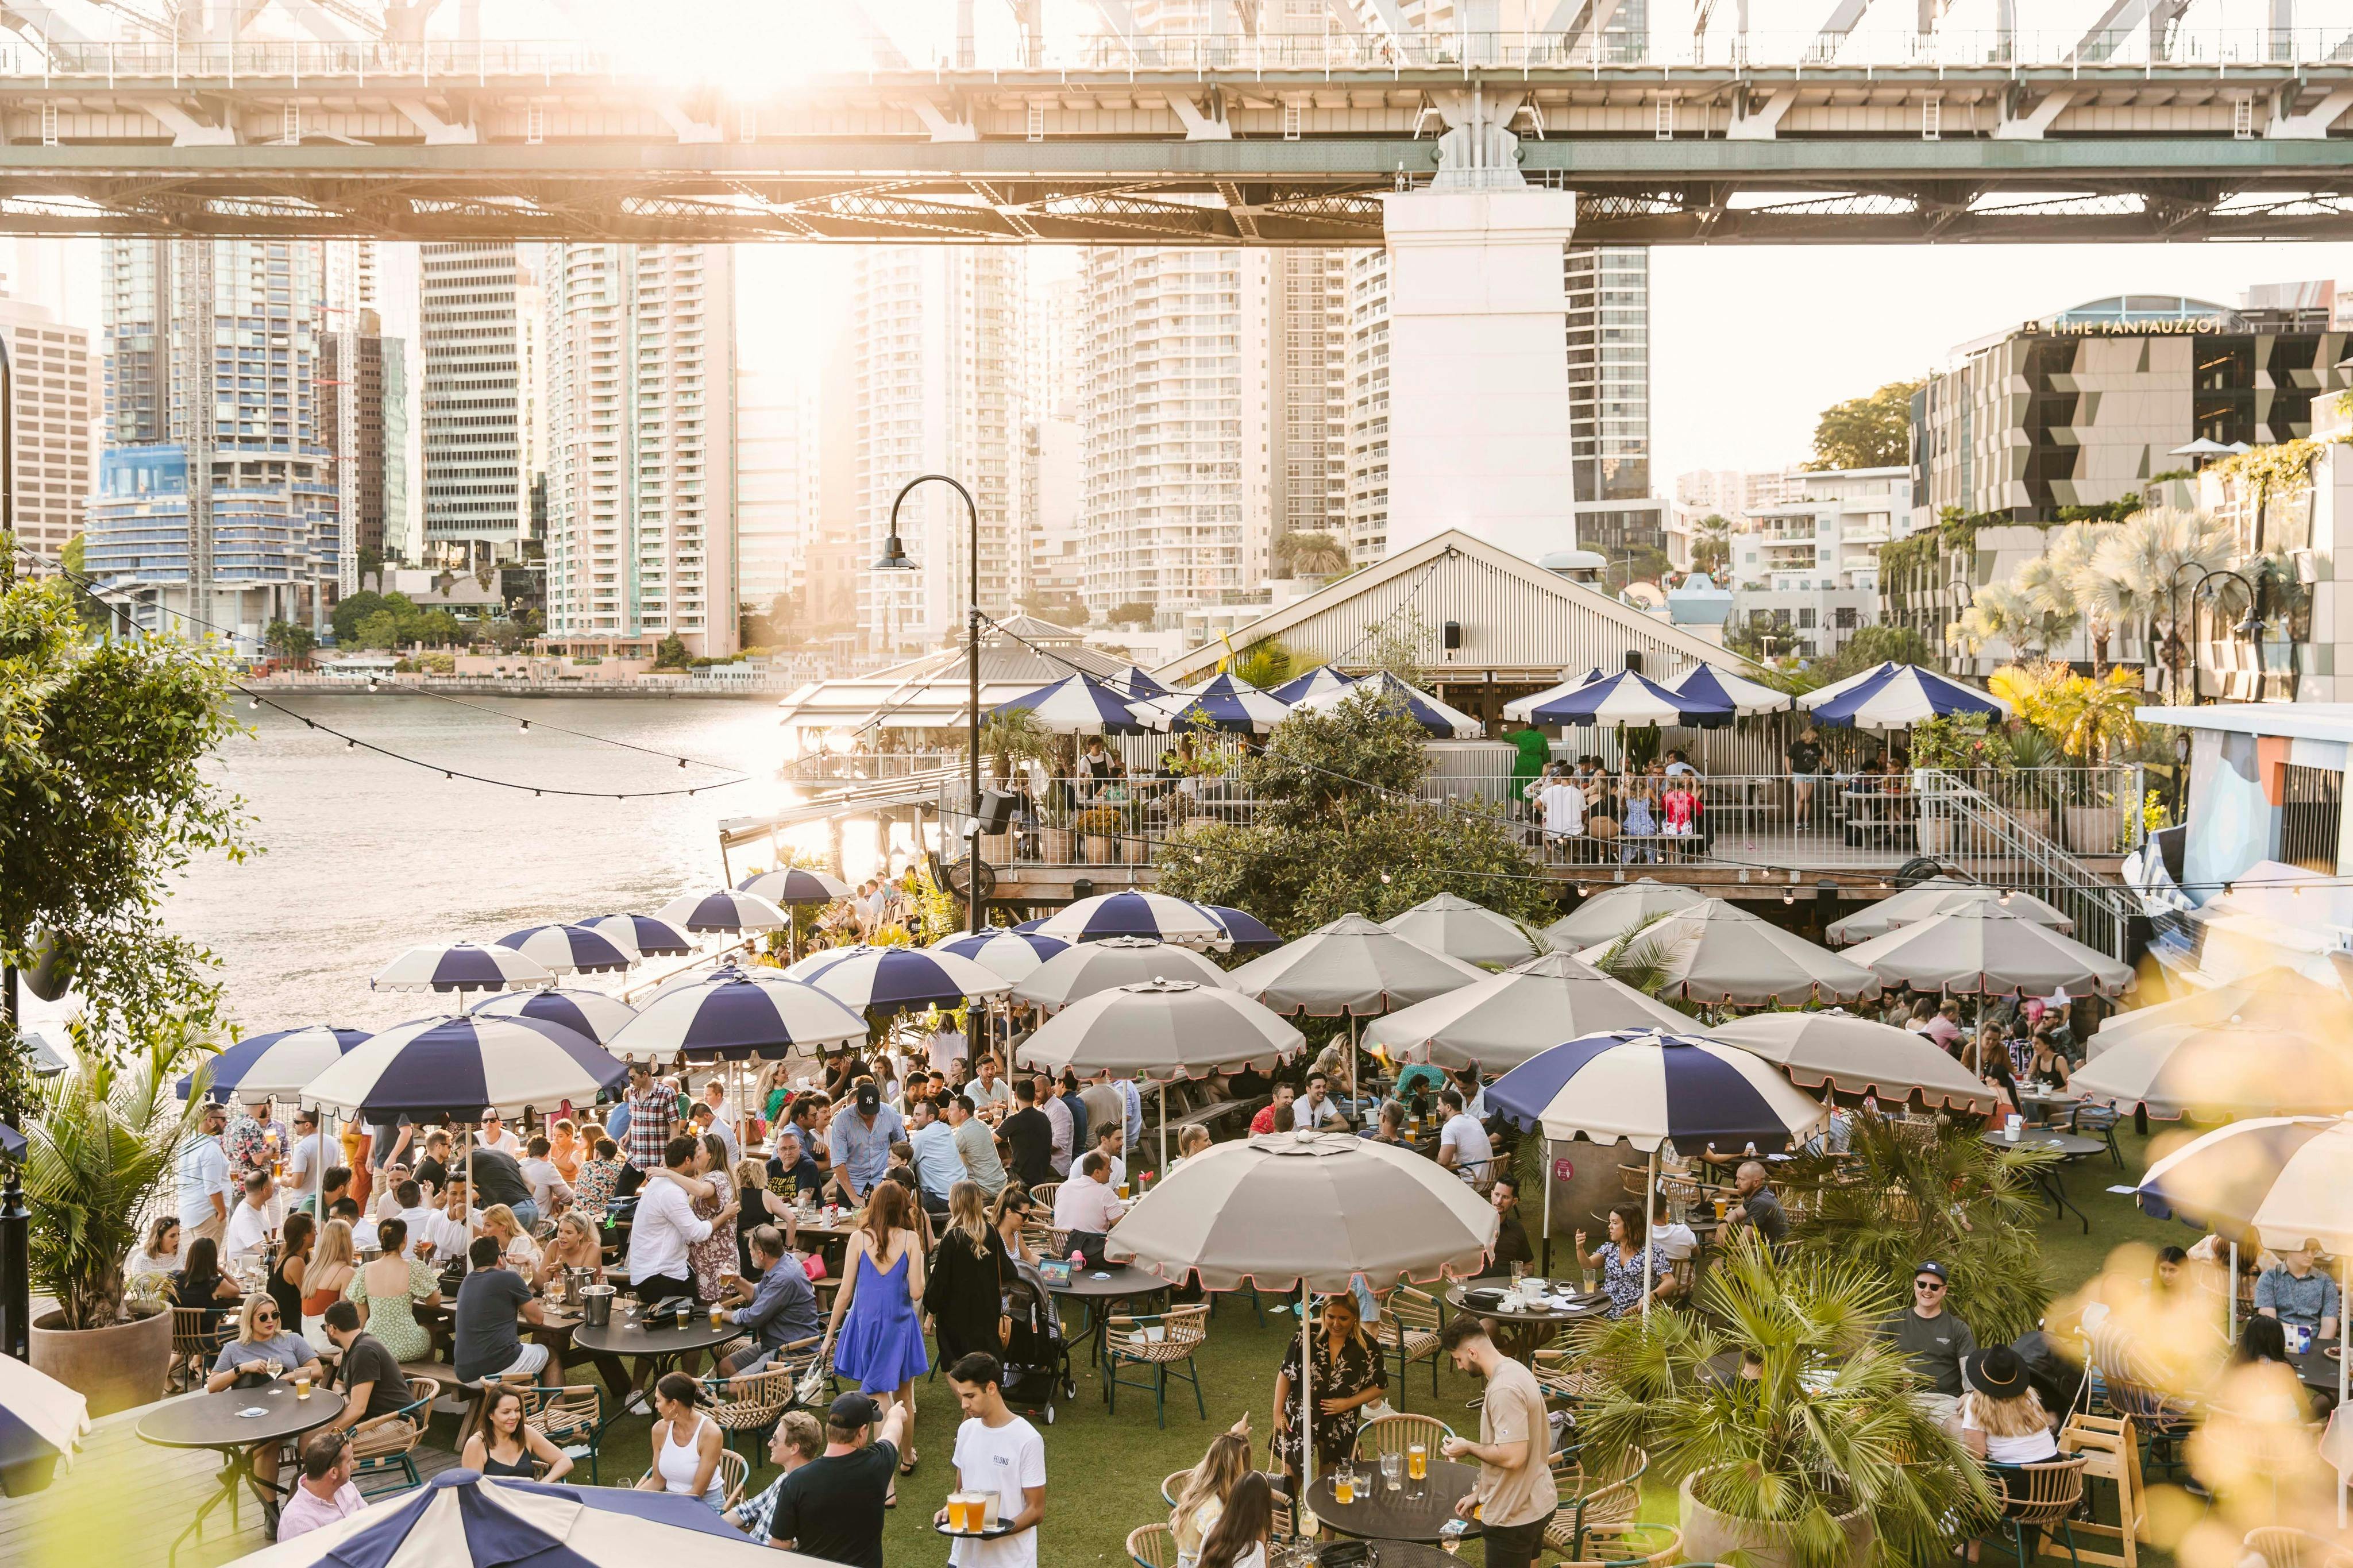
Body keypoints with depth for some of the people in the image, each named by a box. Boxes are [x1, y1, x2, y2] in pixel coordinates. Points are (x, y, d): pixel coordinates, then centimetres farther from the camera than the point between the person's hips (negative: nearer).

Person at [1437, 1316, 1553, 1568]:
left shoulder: (1504, 1390, -27)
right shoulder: (1514, 1370, 6)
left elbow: (1512, 1456, -31)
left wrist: (1468, 1448, -14)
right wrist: (1479, 1493, 16)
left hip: (1514, 1515, -10)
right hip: (1534, 1503, 10)